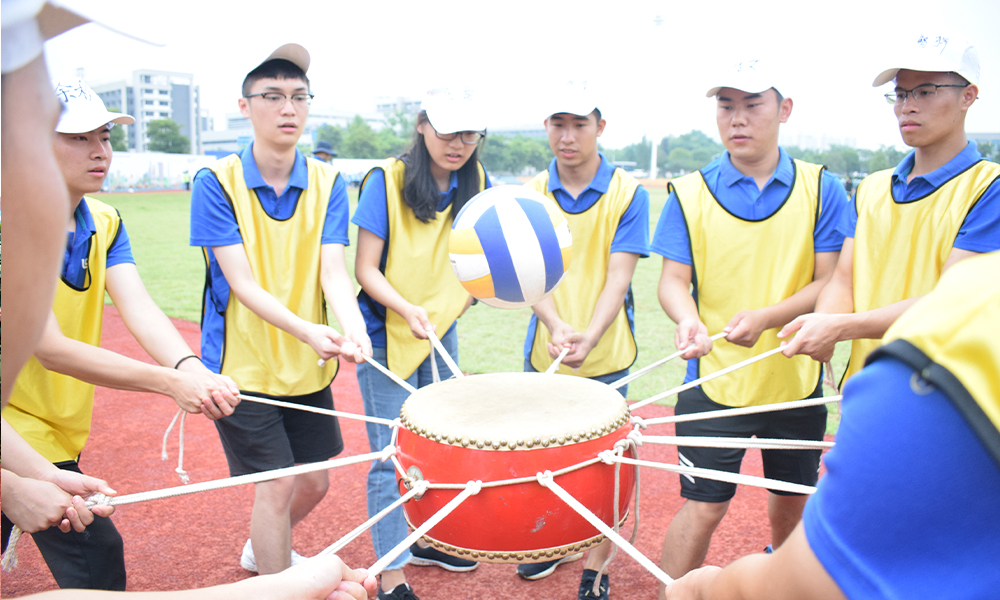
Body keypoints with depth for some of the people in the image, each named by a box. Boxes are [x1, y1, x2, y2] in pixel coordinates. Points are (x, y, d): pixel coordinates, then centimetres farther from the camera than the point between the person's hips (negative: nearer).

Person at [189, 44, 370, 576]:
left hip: (308, 366, 5)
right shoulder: (216, 183, -11)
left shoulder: (327, 183, -1)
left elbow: (332, 270, -12)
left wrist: (352, 328, -33)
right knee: (277, 487, -3)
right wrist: (305, 329, -36)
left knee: (315, 481, 16)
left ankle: (261, 550, 45)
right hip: (243, 365, -4)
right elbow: (241, 283, -19)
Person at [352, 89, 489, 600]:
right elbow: (366, 269, -15)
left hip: (443, 330, 5)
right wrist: (407, 309, -30)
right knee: (393, 456, 0)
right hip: (387, 335, -5)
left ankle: (427, 540, 39)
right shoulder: (386, 180, -14)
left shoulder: (476, 182, 0)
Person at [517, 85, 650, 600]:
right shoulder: (531, 194, 1)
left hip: (606, 357, -3)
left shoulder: (628, 193, -6)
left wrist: (589, 336, -28)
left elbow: (618, 276, -13)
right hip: (543, 352, 3)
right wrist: (555, 326, -25)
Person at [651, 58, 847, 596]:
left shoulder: (821, 189, -2)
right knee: (703, 506, -3)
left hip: (796, 377, 2)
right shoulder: (689, 194, -3)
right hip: (714, 380, -2)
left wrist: (765, 317, -24)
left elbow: (830, 281, -7)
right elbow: (674, 279, -6)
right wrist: (689, 319, -29)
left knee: (790, 498, 21)